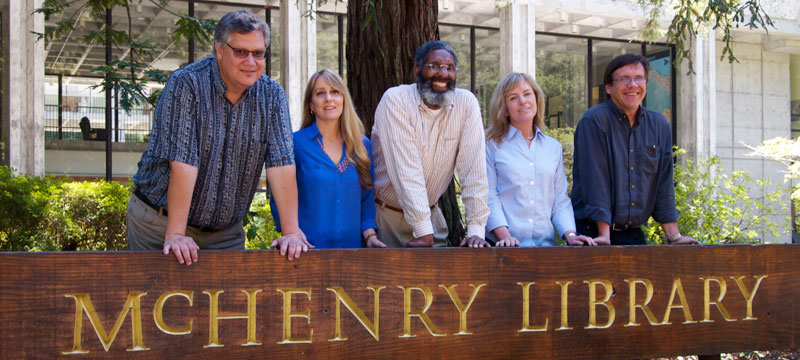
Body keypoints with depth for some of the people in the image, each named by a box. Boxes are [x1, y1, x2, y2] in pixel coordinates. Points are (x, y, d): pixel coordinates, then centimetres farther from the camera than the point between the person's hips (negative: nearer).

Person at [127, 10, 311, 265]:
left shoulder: (272, 96, -3)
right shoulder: (185, 84, -16)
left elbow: (281, 164, -9)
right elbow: (182, 162, -23)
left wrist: (291, 232, -18)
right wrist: (175, 234, -27)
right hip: (160, 222, -3)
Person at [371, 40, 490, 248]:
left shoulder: (466, 103, -7)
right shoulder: (395, 100, -17)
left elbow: (474, 168, -12)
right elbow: (406, 170, -23)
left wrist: (475, 230, -19)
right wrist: (424, 231, -27)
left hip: (430, 213, 3)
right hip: (385, 213, -3)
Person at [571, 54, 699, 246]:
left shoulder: (660, 126, 8)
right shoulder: (593, 121, -9)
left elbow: (664, 184, 9)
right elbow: (596, 180, -15)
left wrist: (674, 236, 4)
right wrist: (604, 236, -20)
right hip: (592, 232, -5)